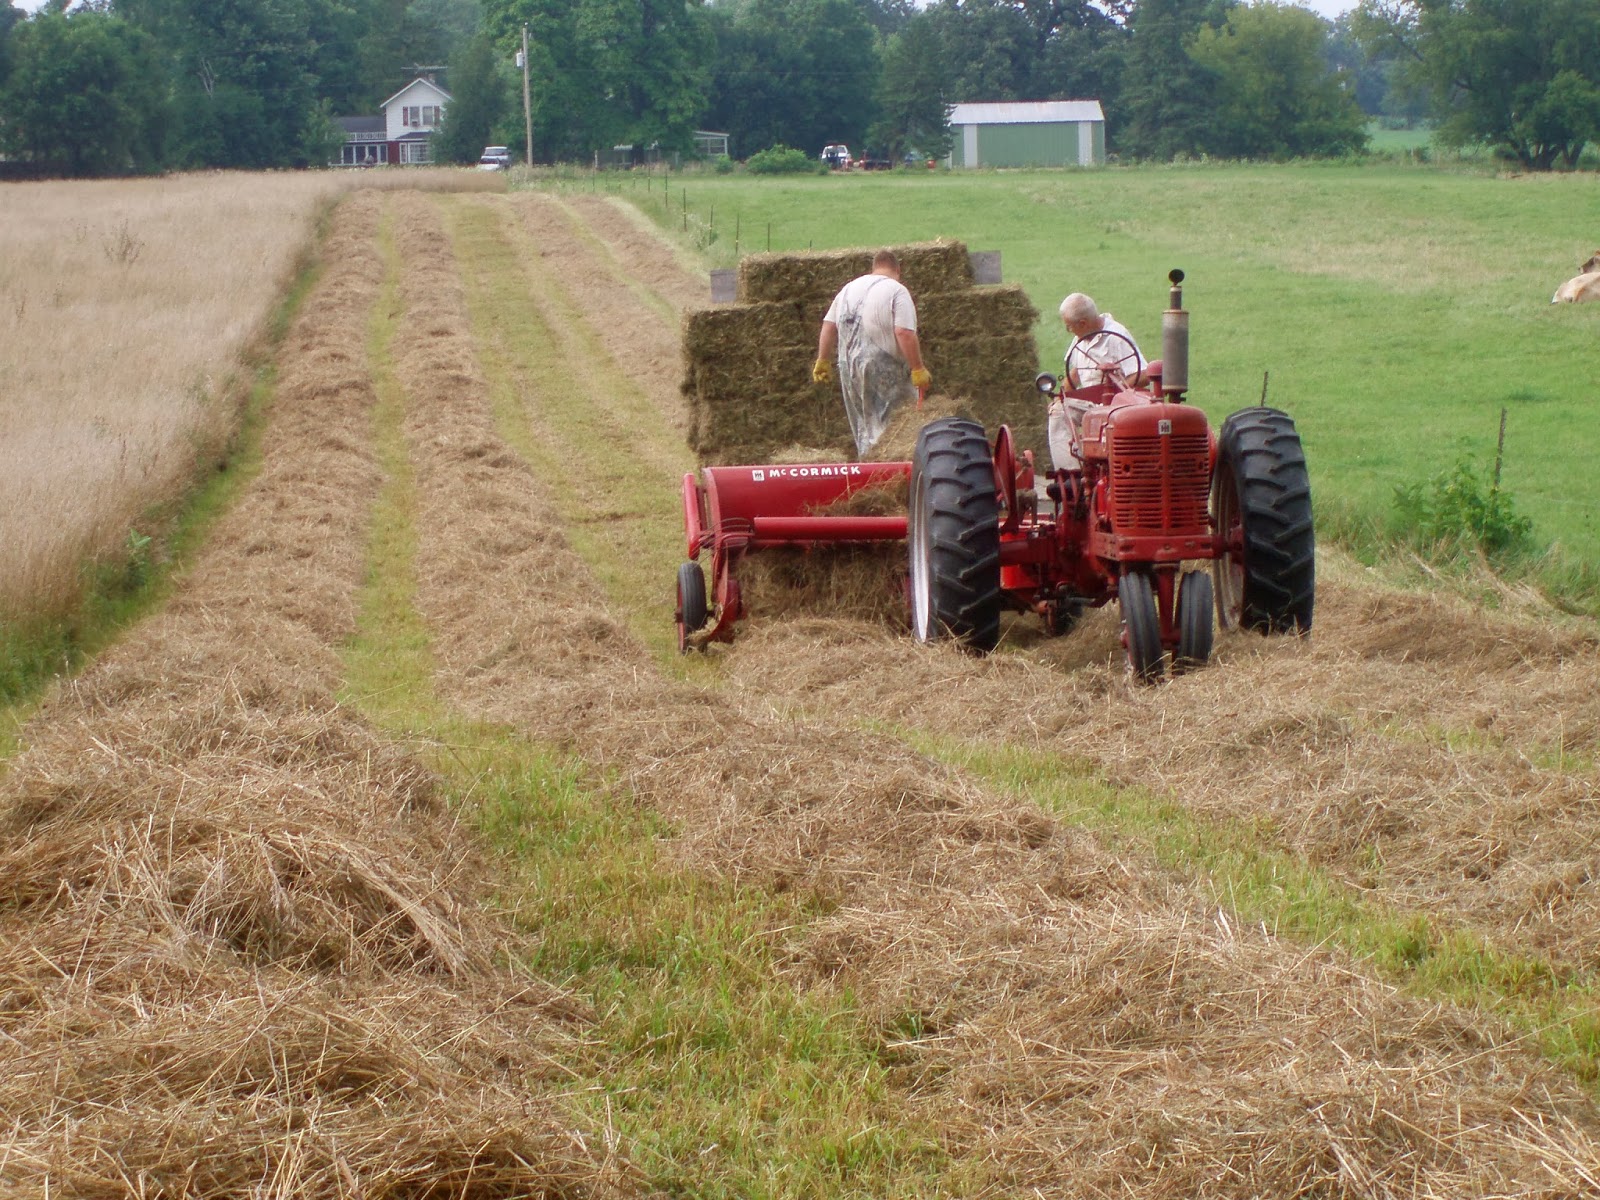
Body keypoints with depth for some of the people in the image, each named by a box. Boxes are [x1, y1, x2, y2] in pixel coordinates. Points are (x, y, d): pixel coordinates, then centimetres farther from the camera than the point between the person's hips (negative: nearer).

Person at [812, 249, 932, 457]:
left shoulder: (849, 288, 13)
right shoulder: (896, 291, -9)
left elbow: (828, 327, 15)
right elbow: (905, 334, -18)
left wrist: (823, 361, 21)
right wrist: (918, 369, -14)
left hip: (849, 368, 7)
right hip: (884, 370, -7)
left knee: (864, 426, 15)